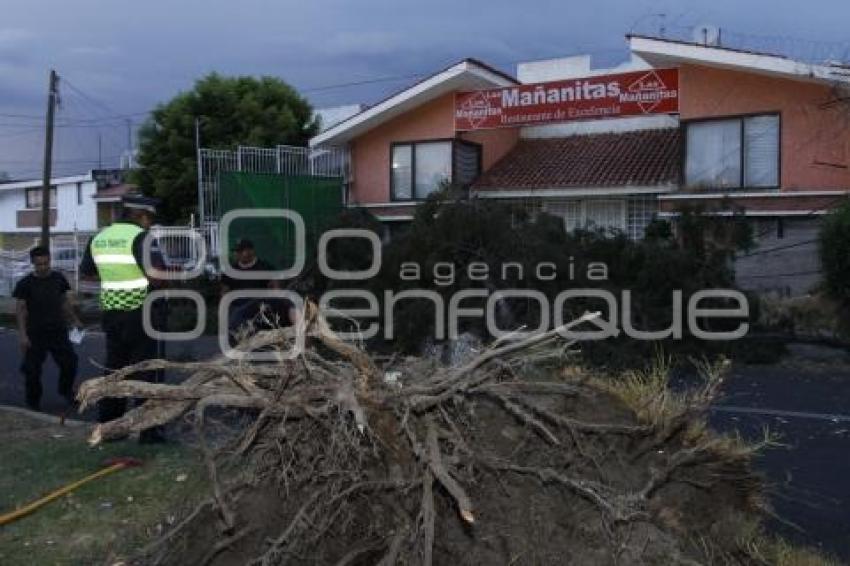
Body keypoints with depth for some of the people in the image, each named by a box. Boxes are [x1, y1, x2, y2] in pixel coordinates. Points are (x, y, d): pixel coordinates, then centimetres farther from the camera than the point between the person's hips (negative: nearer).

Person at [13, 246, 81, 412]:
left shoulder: (58, 279, 5)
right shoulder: (25, 284, -4)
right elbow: (21, 310, -4)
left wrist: (74, 320, 10)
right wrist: (23, 335, -11)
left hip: (58, 331, 3)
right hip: (35, 334, -2)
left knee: (69, 362, 1)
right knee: (32, 369, 1)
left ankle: (66, 390, 27)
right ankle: (33, 401, 20)